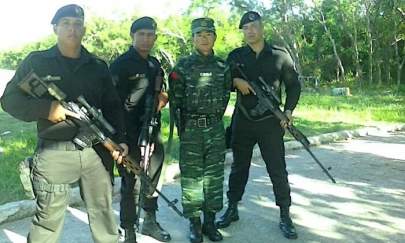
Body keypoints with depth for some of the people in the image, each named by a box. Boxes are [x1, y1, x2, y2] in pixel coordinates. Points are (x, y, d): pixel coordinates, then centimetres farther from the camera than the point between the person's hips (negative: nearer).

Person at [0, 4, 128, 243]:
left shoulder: (99, 66, 11)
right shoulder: (36, 62, 3)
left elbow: (113, 107, 12)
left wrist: (120, 140, -1)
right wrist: (46, 107, -14)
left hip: (96, 151, 3)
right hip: (55, 154, -3)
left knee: (104, 212, 14)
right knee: (48, 217, 7)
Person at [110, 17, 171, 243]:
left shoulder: (155, 64, 12)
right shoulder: (121, 64, -9)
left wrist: (163, 97, -2)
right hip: (129, 133, -7)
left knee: (153, 177, 16)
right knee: (131, 182, 1)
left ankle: (150, 221, 34)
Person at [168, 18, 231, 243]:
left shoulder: (222, 66, 6)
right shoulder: (183, 66, -2)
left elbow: (225, 96, 14)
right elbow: (175, 99, -1)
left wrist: (215, 120, 11)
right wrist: (182, 127, -3)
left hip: (216, 127, 3)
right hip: (191, 128, -2)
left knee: (214, 175, 7)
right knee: (191, 176, 2)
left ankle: (210, 221, 20)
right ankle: (194, 223, 15)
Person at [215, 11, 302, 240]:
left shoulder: (280, 55, 1)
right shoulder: (235, 56, 4)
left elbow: (294, 85, 6)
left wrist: (288, 111, -5)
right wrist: (236, 81, -12)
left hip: (270, 122, -1)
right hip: (242, 121, 2)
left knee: (278, 170, 2)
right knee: (239, 167, 12)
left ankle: (285, 216, 15)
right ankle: (232, 209, 26)